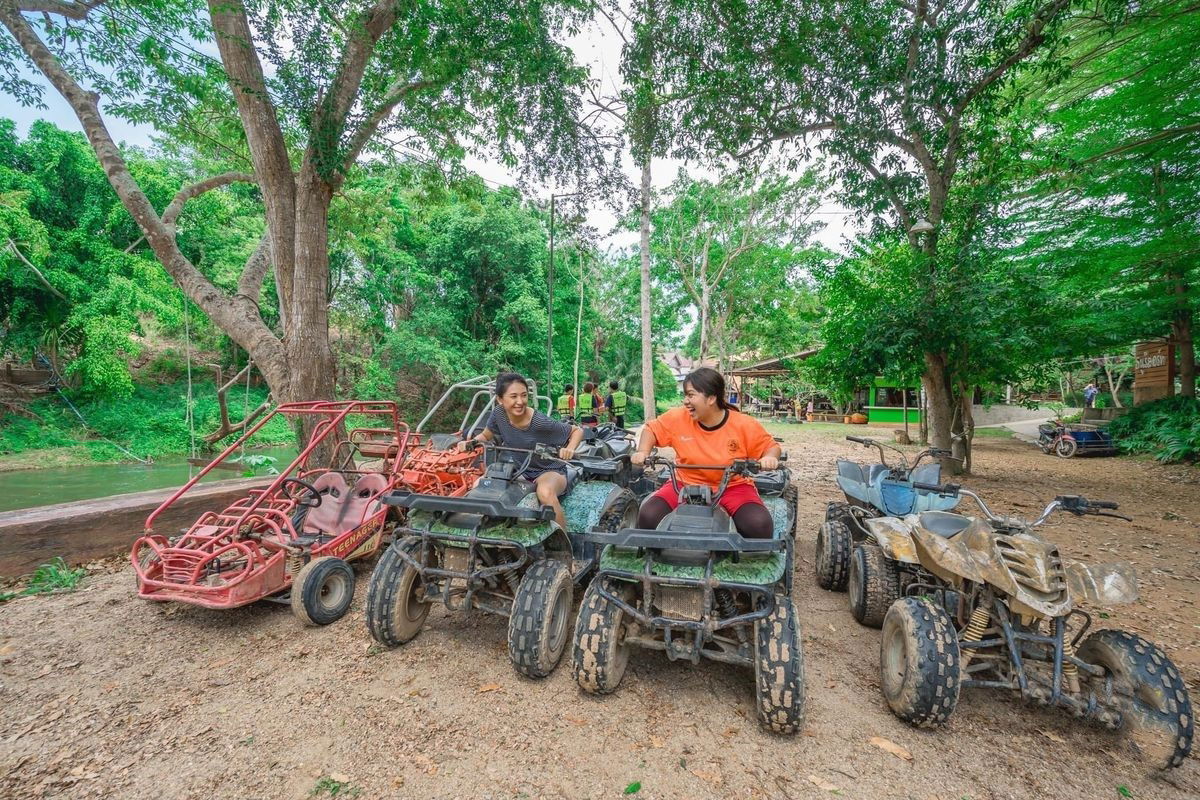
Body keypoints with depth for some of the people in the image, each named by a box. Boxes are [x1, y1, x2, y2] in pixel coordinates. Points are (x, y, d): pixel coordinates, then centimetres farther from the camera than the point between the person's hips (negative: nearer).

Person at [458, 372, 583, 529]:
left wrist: (570, 449, -33)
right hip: (518, 470, 5)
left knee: (545, 493, -38)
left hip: (549, 470, -4)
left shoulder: (541, 422, -26)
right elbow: (485, 436, 8)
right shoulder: (499, 414, -13)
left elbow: (578, 430, -13)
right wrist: (471, 442, -14)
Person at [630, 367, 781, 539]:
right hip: (685, 485, 2)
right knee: (648, 516, -21)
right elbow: (652, 429, 7)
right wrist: (642, 452, -10)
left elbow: (770, 446, 1)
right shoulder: (678, 418, -8)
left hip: (732, 487, -1)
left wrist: (769, 458, -22)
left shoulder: (745, 425, -11)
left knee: (760, 525, -29)